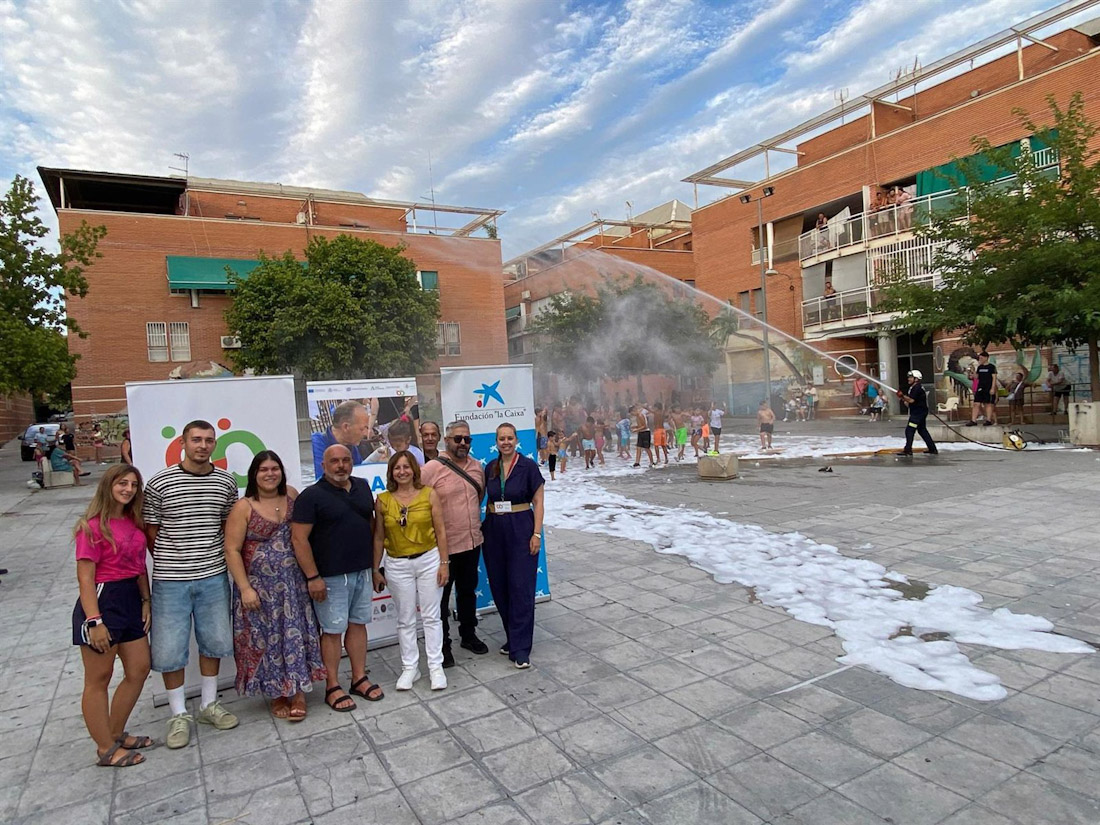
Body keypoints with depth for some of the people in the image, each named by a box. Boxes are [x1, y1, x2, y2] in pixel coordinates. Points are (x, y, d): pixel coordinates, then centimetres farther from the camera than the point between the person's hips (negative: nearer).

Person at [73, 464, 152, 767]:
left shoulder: (134, 523, 7)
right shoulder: (93, 526, -15)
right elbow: (85, 578, -17)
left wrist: (146, 601, 7)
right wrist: (95, 622, -20)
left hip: (131, 600, 8)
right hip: (101, 602, -8)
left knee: (139, 670, 15)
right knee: (99, 680, 7)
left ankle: (116, 734, 33)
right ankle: (106, 750, 20)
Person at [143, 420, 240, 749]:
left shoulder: (226, 482, 1)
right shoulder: (159, 483, -7)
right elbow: (150, 532, 0)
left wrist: (216, 559, 6)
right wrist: (170, 562, 1)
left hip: (214, 577, 3)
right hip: (171, 581, -3)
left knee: (214, 641, 14)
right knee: (169, 649, 6)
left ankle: (209, 705, 33)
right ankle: (179, 714, 24)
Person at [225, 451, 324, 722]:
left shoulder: (292, 495, 1)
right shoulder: (243, 508, -10)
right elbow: (232, 550, -10)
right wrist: (245, 588, -14)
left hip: (294, 584, 3)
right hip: (260, 587, -3)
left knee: (296, 635, 7)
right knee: (268, 639, 8)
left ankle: (298, 691, 20)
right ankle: (277, 694, 25)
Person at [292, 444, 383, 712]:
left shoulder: (363, 487, 7)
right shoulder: (311, 495, -10)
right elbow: (299, 539, -13)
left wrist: (374, 561, 13)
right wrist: (313, 577, -16)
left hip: (362, 571, 6)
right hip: (331, 576, -5)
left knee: (358, 624, 13)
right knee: (333, 630, 3)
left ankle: (359, 679, 26)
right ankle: (332, 688, 17)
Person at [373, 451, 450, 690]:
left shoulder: (429, 495, -4)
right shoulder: (382, 500, -1)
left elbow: (440, 531, -2)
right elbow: (379, 538, 4)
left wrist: (444, 563, -5)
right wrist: (376, 570, 5)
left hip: (429, 560, -1)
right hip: (397, 566, 1)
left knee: (431, 616, 6)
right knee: (405, 620, 10)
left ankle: (436, 667, 18)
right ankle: (410, 668, 24)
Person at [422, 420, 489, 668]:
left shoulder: (477, 466, 4)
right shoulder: (431, 469, -15)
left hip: (472, 543, 6)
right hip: (443, 546, -6)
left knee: (468, 591, 21)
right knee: (441, 597, 8)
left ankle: (469, 635, 38)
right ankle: (442, 645, 24)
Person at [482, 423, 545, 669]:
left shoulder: (528, 466, -6)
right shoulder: (490, 468, 7)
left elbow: (538, 502, -5)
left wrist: (536, 533, -11)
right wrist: (486, 525, 9)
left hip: (521, 529, -5)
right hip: (495, 531, 5)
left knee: (521, 588, -4)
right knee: (499, 587, 9)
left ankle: (520, 649, 2)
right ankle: (513, 638, 26)